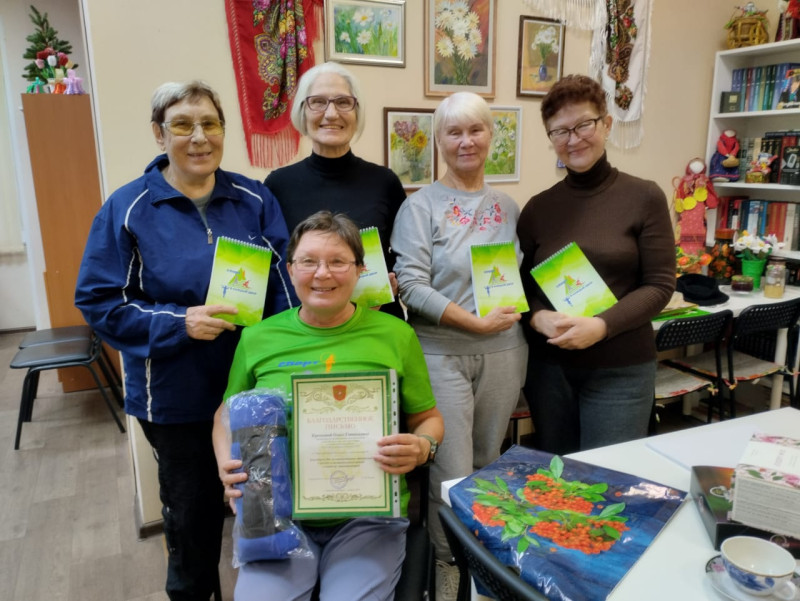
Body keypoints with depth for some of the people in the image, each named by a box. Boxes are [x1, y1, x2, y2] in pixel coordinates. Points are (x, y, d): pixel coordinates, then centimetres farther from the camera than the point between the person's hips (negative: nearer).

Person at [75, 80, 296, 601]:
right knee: (192, 510, 17)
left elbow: (285, 284, -1)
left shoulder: (255, 200, -1)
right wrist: (178, 323, -21)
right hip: (177, 395, -2)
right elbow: (98, 301, -7)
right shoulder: (128, 208, -7)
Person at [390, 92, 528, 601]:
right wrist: (476, 322, -19)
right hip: (442, 355, -4)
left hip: (503, 353, 5)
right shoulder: (421, 206, -5)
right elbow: (411, 284, -14)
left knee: (487, 466, 18)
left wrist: (518, 312, -5)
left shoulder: (508, 207, 10)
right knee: (451, 476, 2)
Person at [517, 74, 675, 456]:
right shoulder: (538, 207, 3)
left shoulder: (644, 197, -4)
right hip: (548, 366, 3)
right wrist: (538, 317, -15)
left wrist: (601, 325, -19)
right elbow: (520, 283, 6)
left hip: (621, 369, -2)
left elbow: (659, 285, -6)